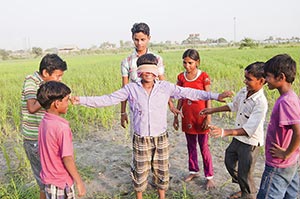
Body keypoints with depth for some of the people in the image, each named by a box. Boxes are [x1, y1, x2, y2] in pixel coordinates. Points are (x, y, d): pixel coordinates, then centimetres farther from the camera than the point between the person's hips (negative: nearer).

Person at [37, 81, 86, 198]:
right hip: (61, 184, -7)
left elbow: (48, 152, 6)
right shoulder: (62, 128, -27)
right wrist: (79, 182, -14)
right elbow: (67, 159, -24)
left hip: (48, 179, 7)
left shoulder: (44, 122, -2)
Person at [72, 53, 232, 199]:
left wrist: (215, 96, -9)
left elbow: (189, 93, -5)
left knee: (162, 171, 17)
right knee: (140, 172, 14)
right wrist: (82, 100, -11)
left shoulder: (166, 87, -5)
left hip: (161, 139, 1)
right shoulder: (131, 88, -5)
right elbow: (108, 99, -4)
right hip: (140, 140, -1)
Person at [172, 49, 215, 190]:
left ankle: (209, 176, 21)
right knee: (191, 145, 17)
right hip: (187, 116, 4)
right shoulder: (181, 77, 2)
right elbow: (180, 98, 8)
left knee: (204, 147, 5)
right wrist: (176, 116, 9)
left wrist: (208, 118, -10)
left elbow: (208, 99, -7)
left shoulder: (204, 76, -8)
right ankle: (193, 171, 35)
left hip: (201, 115, -4)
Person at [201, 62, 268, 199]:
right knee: (229, 162, 24)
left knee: (244, 174, 8)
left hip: (250, 142, -8)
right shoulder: (244, 91, -6)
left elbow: (249, 130, -36)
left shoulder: (261, 103, -30)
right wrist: (213, 110, 13)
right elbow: (234, 106, 14)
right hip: (237, 138, 8)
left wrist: (225, 132, -48)